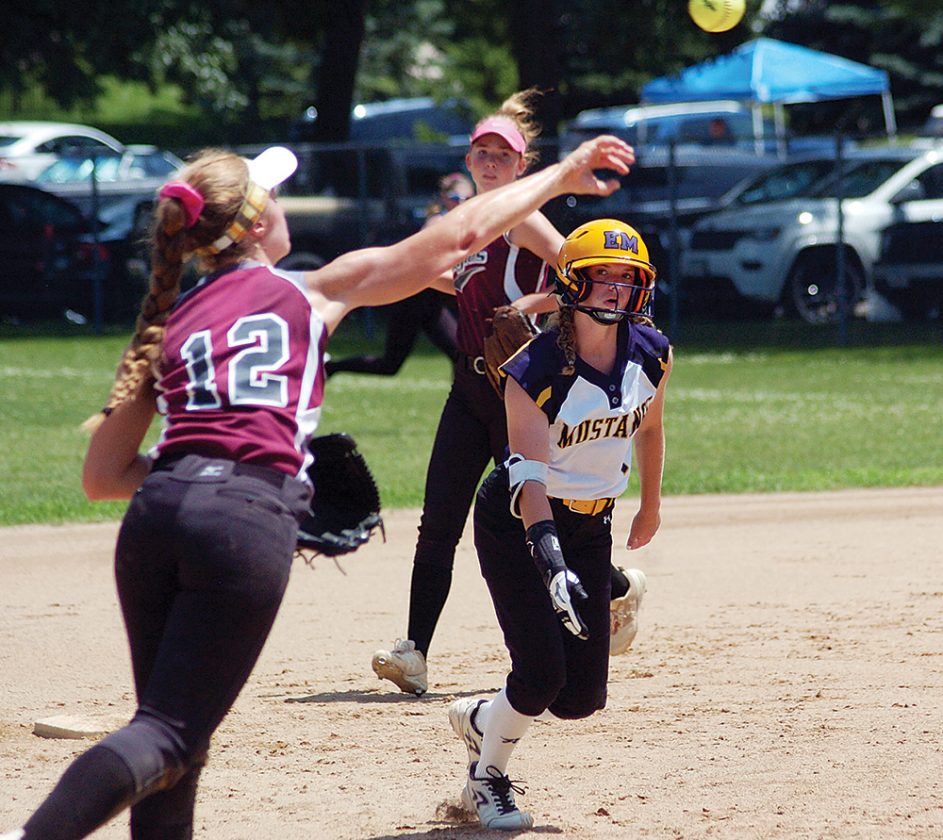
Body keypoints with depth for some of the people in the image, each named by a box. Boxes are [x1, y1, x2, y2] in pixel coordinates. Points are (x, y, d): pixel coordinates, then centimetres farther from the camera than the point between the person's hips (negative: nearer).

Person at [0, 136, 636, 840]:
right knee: (169, 738, -9)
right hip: (249, 523, -5)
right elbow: (459, 238, 19)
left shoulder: (164, 326, 22)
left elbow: (102, 477, 19)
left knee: (172, 739, 17)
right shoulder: (312, 292, 14)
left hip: (156, 511, 5)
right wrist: (562, 175, 29)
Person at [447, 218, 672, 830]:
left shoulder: (651, 354, -7)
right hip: (518, 525, -5)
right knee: (542, 676, -15)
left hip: (592, 527, 5)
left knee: (581, 698, 1)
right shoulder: (536, 371, -23)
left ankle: (478, 720, 31)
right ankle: (488, 779, 14)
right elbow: (529, 474, -31)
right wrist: (549, 554, -45)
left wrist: (651, 508, 24)